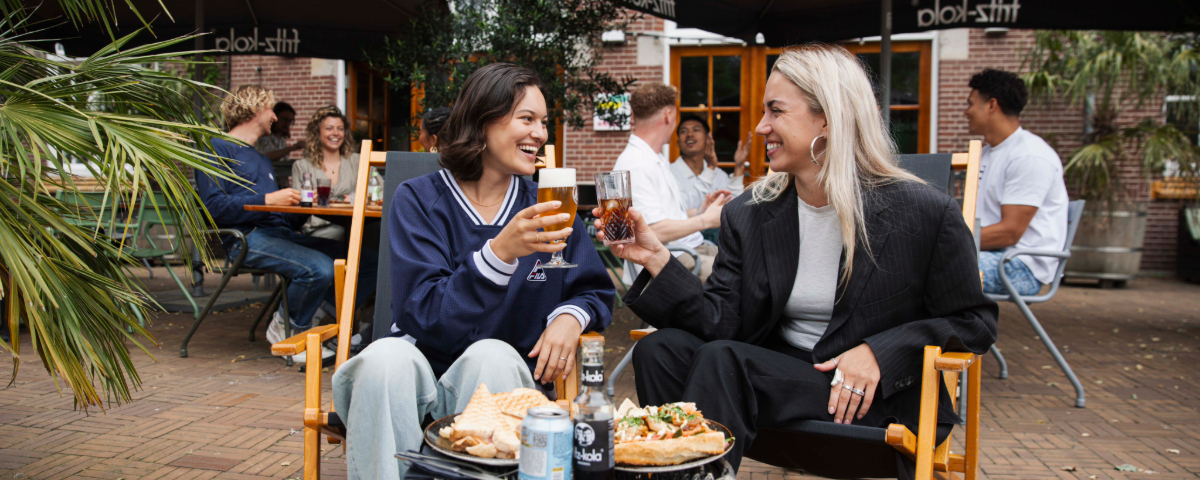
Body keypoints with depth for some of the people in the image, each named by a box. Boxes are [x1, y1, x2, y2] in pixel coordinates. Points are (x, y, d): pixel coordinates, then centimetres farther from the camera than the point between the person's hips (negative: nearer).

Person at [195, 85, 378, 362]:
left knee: (368, 261, -9)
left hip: (282, 234, 8)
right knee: (319, 269, -32)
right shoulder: (218, 149, 4)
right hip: (247, 238, -8)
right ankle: (286, 328, -7)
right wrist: (268, 200, -14)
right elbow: (214, 206, -12)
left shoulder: (262, 159, 31)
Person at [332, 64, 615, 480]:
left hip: (502, 383, 2)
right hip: (421, 380, -1)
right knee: (387, 356, -33)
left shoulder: (545, 207, 6)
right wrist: (500, 253, -27)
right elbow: (425, 320, -13)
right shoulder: (419, 200, -2)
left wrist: (571, 316, -10)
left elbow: (596, 291, 14)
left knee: (493, 355, -32)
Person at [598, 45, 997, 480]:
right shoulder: (748, 215, 3)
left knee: (720, 360, -27)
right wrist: (658, 260, -16)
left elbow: (973, 322, -1)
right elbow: (722, 322, -3)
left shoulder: (927, 214, -8)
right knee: (660, 350, -20)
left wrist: (879, 351, -16)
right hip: (776, 371, 5)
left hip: (878, 399, -4)